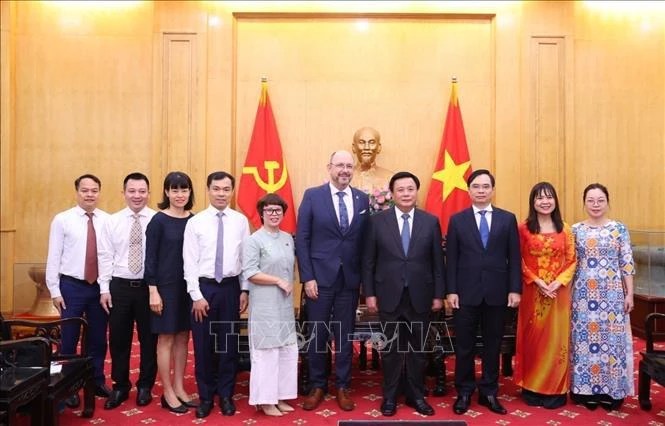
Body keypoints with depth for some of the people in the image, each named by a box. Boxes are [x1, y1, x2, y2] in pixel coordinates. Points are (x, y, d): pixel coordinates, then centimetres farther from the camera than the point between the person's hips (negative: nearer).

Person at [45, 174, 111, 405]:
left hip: (100, 286, 2)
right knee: (69, 339, 8)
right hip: (72, 286, -2)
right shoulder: (62, 220, -4)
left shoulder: (108, 220, -2)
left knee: (98, 338, 14)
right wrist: (54, 290, -6)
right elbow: (53, 257, -4)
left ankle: (98, 382, 31)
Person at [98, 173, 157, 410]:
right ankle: (120, 386, 28)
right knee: (118, 339, 11)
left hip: (149, 286, -2)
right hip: (120, 286, 2)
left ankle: (145, 386, 26)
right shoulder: (112, 221, 3)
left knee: (148, 339, 9)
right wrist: (104, 288, -2)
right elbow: (105, 257, 3)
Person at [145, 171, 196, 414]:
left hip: (189, 286, 4)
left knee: (183, 338, 11)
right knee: (166, 339, 4)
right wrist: (153, 291, -12)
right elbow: (150, 258, -8)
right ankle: (168, 393, 15)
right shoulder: (158, 220, -7)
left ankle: (179, 388, 23)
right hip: (166, 285, -4)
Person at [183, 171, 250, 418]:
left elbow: (246, 258, 3)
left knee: (229, 343, 10)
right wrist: (197, 295, -8)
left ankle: (226, 395, 26)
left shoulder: (241, 221, 1)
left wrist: (245, 290, 0)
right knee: (203, 344, 8)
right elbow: (190, 262, -4)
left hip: (231, 287, 1)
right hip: (204, 287, -1)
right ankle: (205, 396, 24)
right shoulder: (195, 222, -3)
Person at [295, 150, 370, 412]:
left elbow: (364, 241, 6)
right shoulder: (312, 196, -2)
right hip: (320, 277, -2)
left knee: (345, 336, 11)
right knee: (317, 336, 8)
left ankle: (342, 387, 25)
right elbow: (301, 239, -4)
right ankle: (317, 386, 24)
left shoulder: (362, 199, 5)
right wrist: (307, 277, -10)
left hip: (350, 279, 2)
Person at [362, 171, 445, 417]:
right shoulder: (378, 221, 0)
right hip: (389, 296, -1)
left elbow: (437, 262, 4)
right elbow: (368, 261, 1)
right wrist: (369, 293, -3)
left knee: (418, 349, 11)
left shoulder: (431, 221, 2)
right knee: (390, 350, 8)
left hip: (420, 297, 1)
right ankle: (390, 397, 23)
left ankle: (416, 396, 26)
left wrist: (438, 295, 1)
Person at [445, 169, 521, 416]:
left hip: (497, 292, 1)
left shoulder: (508, 219, 5)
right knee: (464, 346, 7)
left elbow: (514, 258, 3)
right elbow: (451, 259, 0)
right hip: (466, 293, -1)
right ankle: (464, 392, 21)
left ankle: (489, 392, 23)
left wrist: (515, 289, -4)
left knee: (493, 345, 10)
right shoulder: (457, 220, 3)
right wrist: (451, 291, -6)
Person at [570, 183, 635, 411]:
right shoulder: (576, 230, 4)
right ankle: (586, 389, 15)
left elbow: (627, 264, 0)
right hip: (584, 294, 1)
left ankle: (611, 390, 16)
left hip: (612, 293, -1)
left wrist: (629, 294, -4)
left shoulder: (619, 229, 1)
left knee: (612, 339, 3)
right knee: (584, 339, 4)